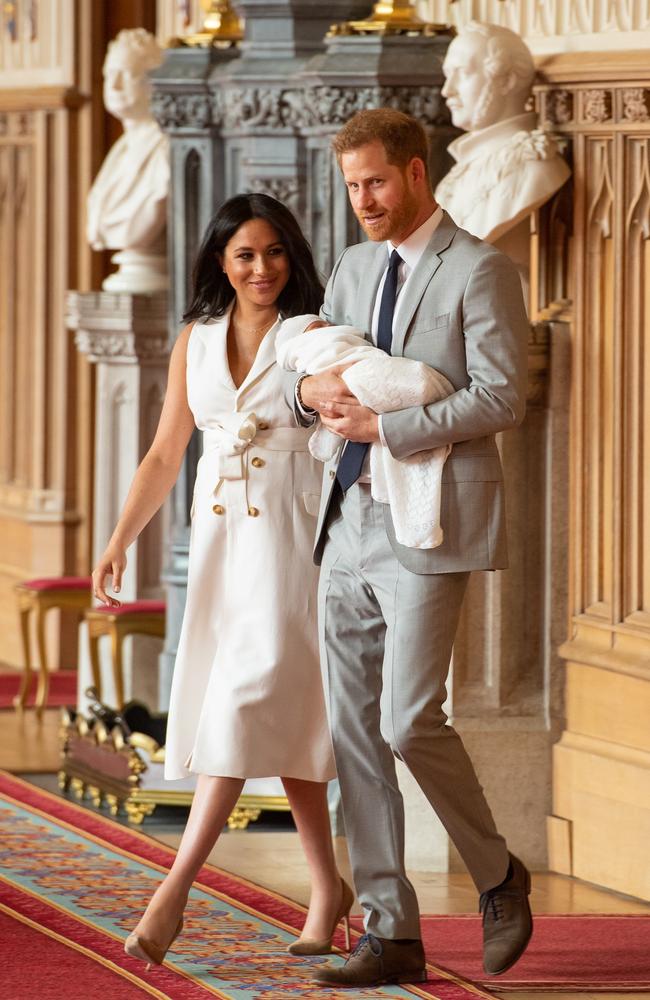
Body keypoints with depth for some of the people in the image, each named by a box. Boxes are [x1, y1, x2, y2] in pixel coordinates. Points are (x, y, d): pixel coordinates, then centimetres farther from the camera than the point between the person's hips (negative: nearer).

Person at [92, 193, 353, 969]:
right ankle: (327, 888, 17)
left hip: (293, 536, -5)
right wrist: (120, 540, 4)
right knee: (281, 715, 8)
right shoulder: (196, 342, 9)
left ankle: (174, 889, -18)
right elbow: (164, 456, 13)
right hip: (219, 539, 5)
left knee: (253, 698, -13)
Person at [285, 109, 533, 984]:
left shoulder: (479, 272, -6)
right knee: (354, 732, 4)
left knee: (408, 721, -14)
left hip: (428, 529, -7)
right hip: (349, 525, 7)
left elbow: (502, 398, -14)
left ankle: (497, 876, 10)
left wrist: (385, 426, -18)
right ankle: (391, 935, 8)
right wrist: (311, 390, -6)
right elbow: (295, 386, 19)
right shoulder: (354, 270, 16)